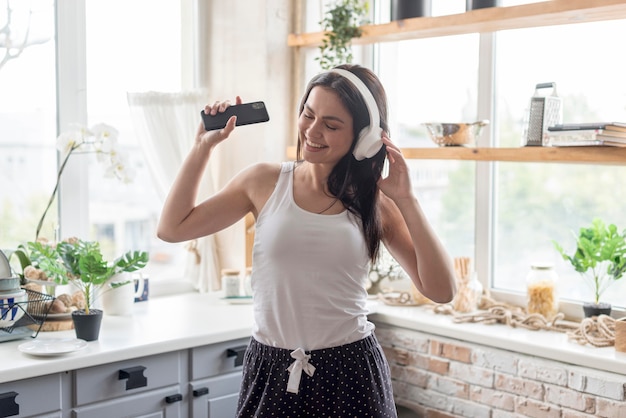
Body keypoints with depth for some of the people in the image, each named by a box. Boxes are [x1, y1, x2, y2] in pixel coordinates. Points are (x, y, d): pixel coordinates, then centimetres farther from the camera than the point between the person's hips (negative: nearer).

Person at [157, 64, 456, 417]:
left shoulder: (374, 201, -3)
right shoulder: (265, 182, -1)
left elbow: (442, 291, -9)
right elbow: (172, 229, 3)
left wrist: (406, 200, -15)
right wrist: (204, 146, -1)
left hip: (350, 372, -1)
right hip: (270, 369, 1)